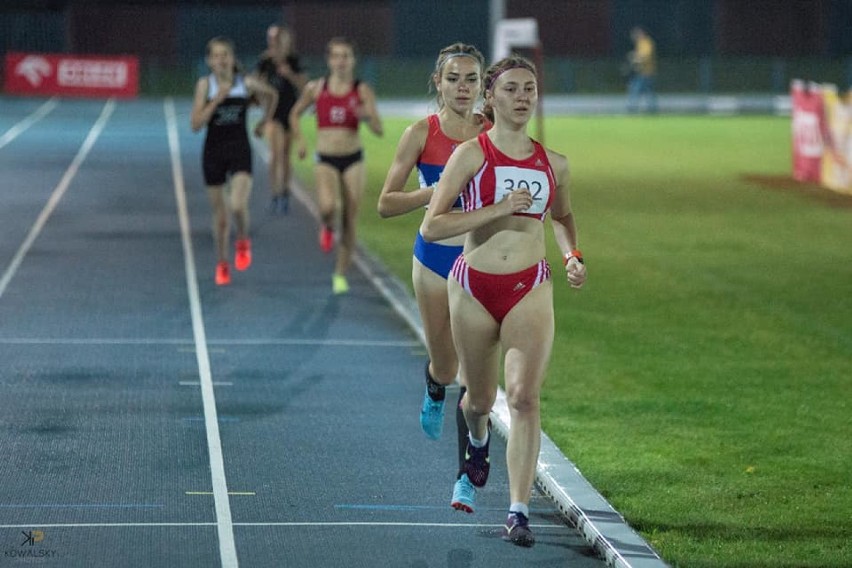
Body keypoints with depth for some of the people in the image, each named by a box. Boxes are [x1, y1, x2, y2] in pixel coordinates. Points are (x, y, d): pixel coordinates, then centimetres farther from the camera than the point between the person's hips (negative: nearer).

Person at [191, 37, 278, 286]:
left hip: (240, 150, -1)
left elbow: (271, 95, 17)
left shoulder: (247, 83, -4)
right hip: (214, 151, 1)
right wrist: (217, 100, -20)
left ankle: (243, 241, 12)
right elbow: (195, 124, -13)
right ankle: (222, 264, 29)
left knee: (238, 205, -21)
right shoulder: (205, 85, -6)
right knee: (220, 214, 9)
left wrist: (264, 121, 16)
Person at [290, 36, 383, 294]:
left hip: (354, 160, 1)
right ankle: (326, 228, 10)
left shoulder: (362, 91, -2)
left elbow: (379, 130, -5)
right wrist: (299, 141, 2)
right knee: (327, 205, -28)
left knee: (350, 220, 3)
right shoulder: (316, 89, 0)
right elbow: (295, 114, 17)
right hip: (326, 159, -1)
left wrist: (368, 116, -26)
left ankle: (341, 274, 19)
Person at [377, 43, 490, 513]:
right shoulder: (421, 134, -3)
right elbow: (386, 203, -5)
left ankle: (468, 478, -3)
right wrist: (436, 192, -19)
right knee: (445, 366, 10)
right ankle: (435, 393, 49)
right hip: (435, 257, 0)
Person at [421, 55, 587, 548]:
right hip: (474, 286, -1)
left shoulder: (553, 163, 6)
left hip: (530, 289, 1)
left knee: (524, 396, -15)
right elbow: (431, 226, -12)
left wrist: (574, 257, 8)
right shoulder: (472, 154, -5)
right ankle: (478, 439, 53)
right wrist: (498, 208, -19)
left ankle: (519, 513, -16)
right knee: (481, 400, 14)